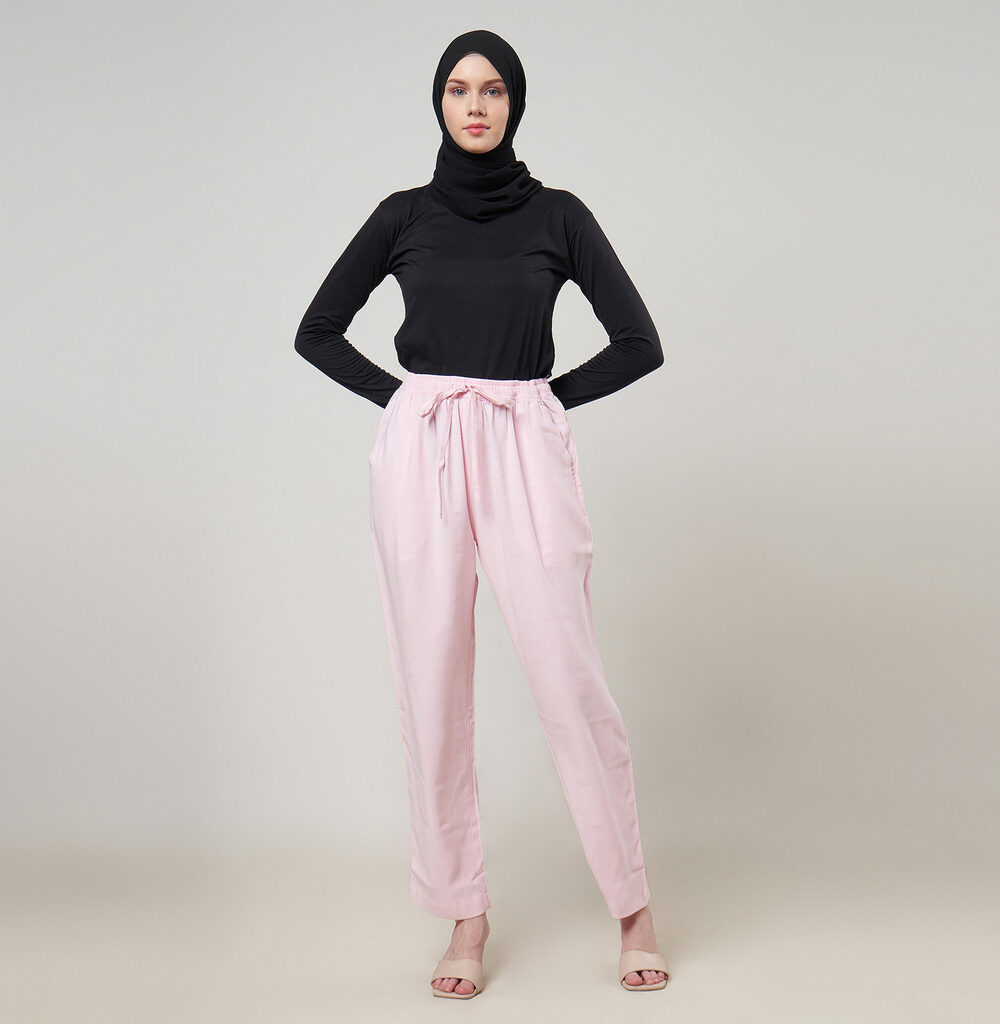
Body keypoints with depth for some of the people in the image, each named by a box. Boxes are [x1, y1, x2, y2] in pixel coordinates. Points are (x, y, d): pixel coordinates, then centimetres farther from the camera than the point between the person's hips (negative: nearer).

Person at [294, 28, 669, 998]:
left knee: (570, 681, -4)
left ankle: (633, 905, 13)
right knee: (433, 686, 3)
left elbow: (638, 343, 5)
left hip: (526, 454, -1)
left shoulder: (558, 213, 6)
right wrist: (403, 399, 4)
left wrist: (545, 397, 2)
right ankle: (465, 911, 17)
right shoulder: (403, 214, 9)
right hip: (419, 456, 1)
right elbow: (317, 331, 14)